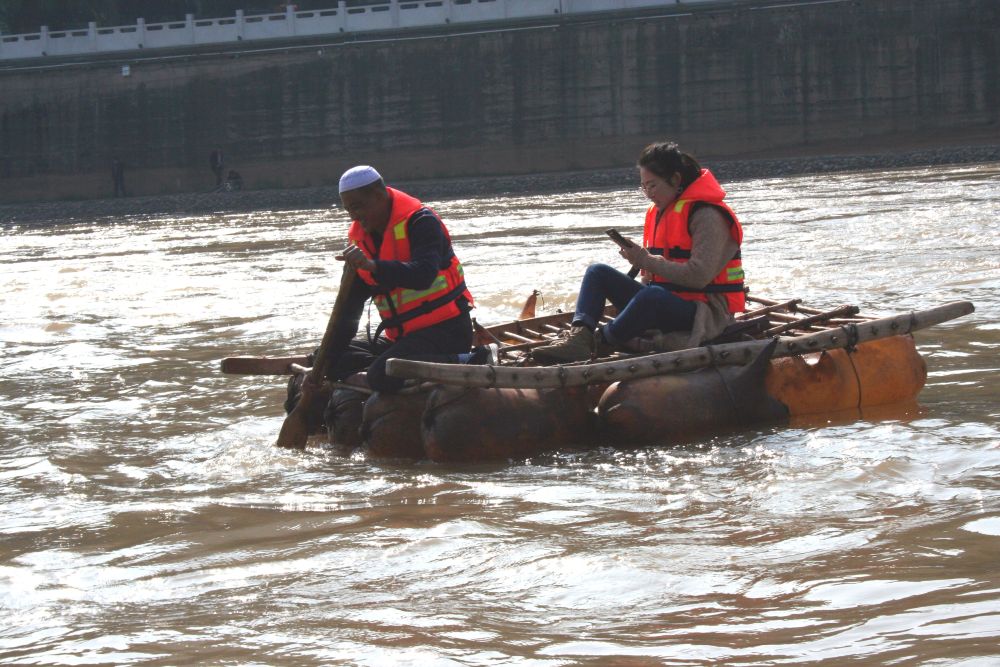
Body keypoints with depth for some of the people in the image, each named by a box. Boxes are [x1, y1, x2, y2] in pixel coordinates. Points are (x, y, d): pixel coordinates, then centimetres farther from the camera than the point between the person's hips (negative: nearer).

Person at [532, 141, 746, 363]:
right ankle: (578, 340, -24)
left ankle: (598, 343, -26)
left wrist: (648, 261, -19)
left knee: (652, 296, -41)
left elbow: (698, 276, -23)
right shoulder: (658, 211, 16)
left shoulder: (707, 216, -12)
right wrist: (640, 259, 2)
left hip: (706, 315, -9)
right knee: (598, 272, 2)